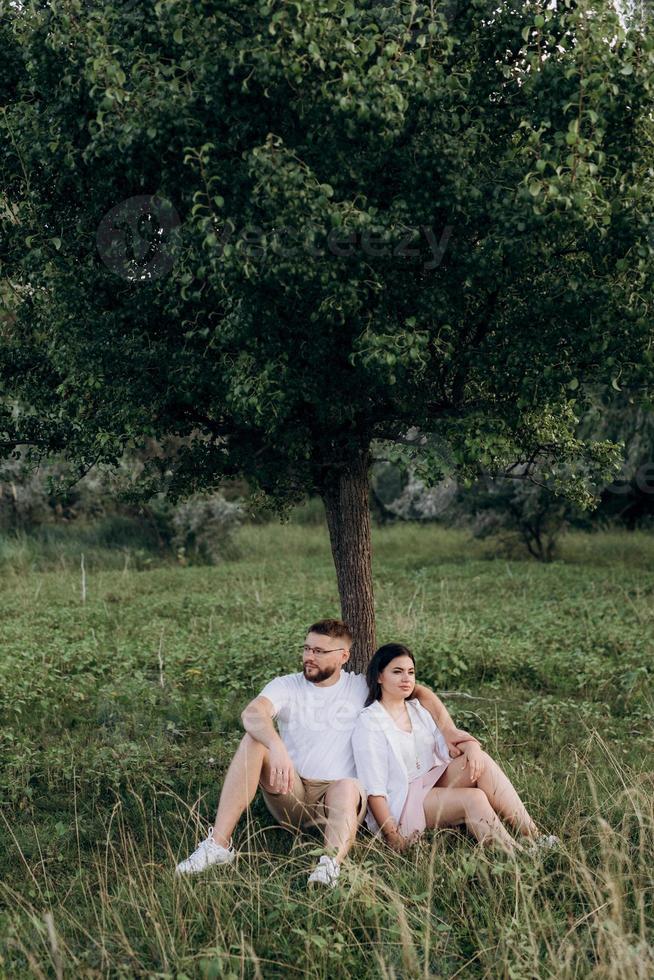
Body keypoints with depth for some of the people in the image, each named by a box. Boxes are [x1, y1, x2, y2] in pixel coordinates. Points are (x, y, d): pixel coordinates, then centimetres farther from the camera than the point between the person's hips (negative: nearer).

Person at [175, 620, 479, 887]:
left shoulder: (362, 687, 8)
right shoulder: (286, 686, 4)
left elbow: (419, 691, 11)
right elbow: (252, 714, -18)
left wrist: (448, 730, -5)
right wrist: (277, 748, -38)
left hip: (340, 797, -1)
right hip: (290, 794, 1)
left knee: (348, 787, -37)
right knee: (254, 739, -25)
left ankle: (331, 866, -64)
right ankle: (219, 844, -31)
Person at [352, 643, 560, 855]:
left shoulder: (418, 710, 14)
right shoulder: (369, 723, -10)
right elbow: (374, 789, -15)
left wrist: (470, 745, -20)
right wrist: (391, 836, -22)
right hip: (400, 804, -7)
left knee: (481, 761, -17)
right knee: (474, 798, -27)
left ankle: (534, 837, -22)